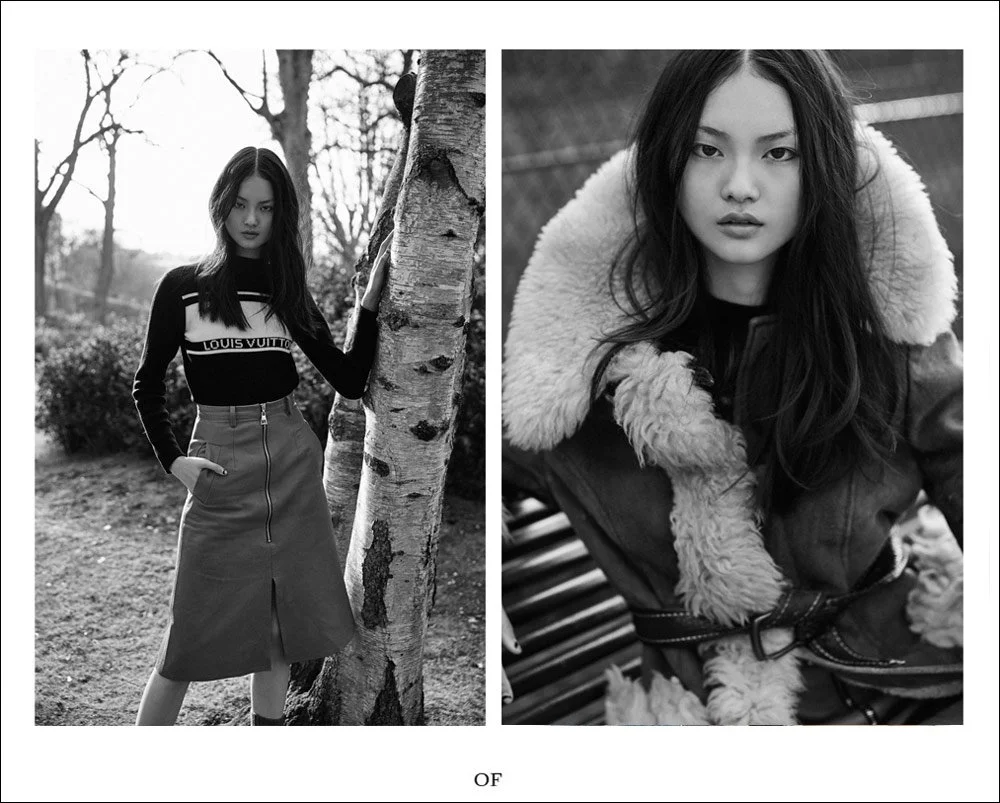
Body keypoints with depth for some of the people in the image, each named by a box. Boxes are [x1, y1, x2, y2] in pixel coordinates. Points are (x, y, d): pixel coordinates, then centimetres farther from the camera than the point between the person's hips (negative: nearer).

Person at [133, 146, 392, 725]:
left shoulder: (290, 292, 8)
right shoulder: (183, 287, 1)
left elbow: (350, 380, 4)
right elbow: (148, 384, 8)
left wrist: (372, 298, -3)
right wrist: (173, 458, -4)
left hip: (292, 460, 3)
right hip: (220, 465, -3)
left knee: (281, 619, 9)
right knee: (193, 633, 0)